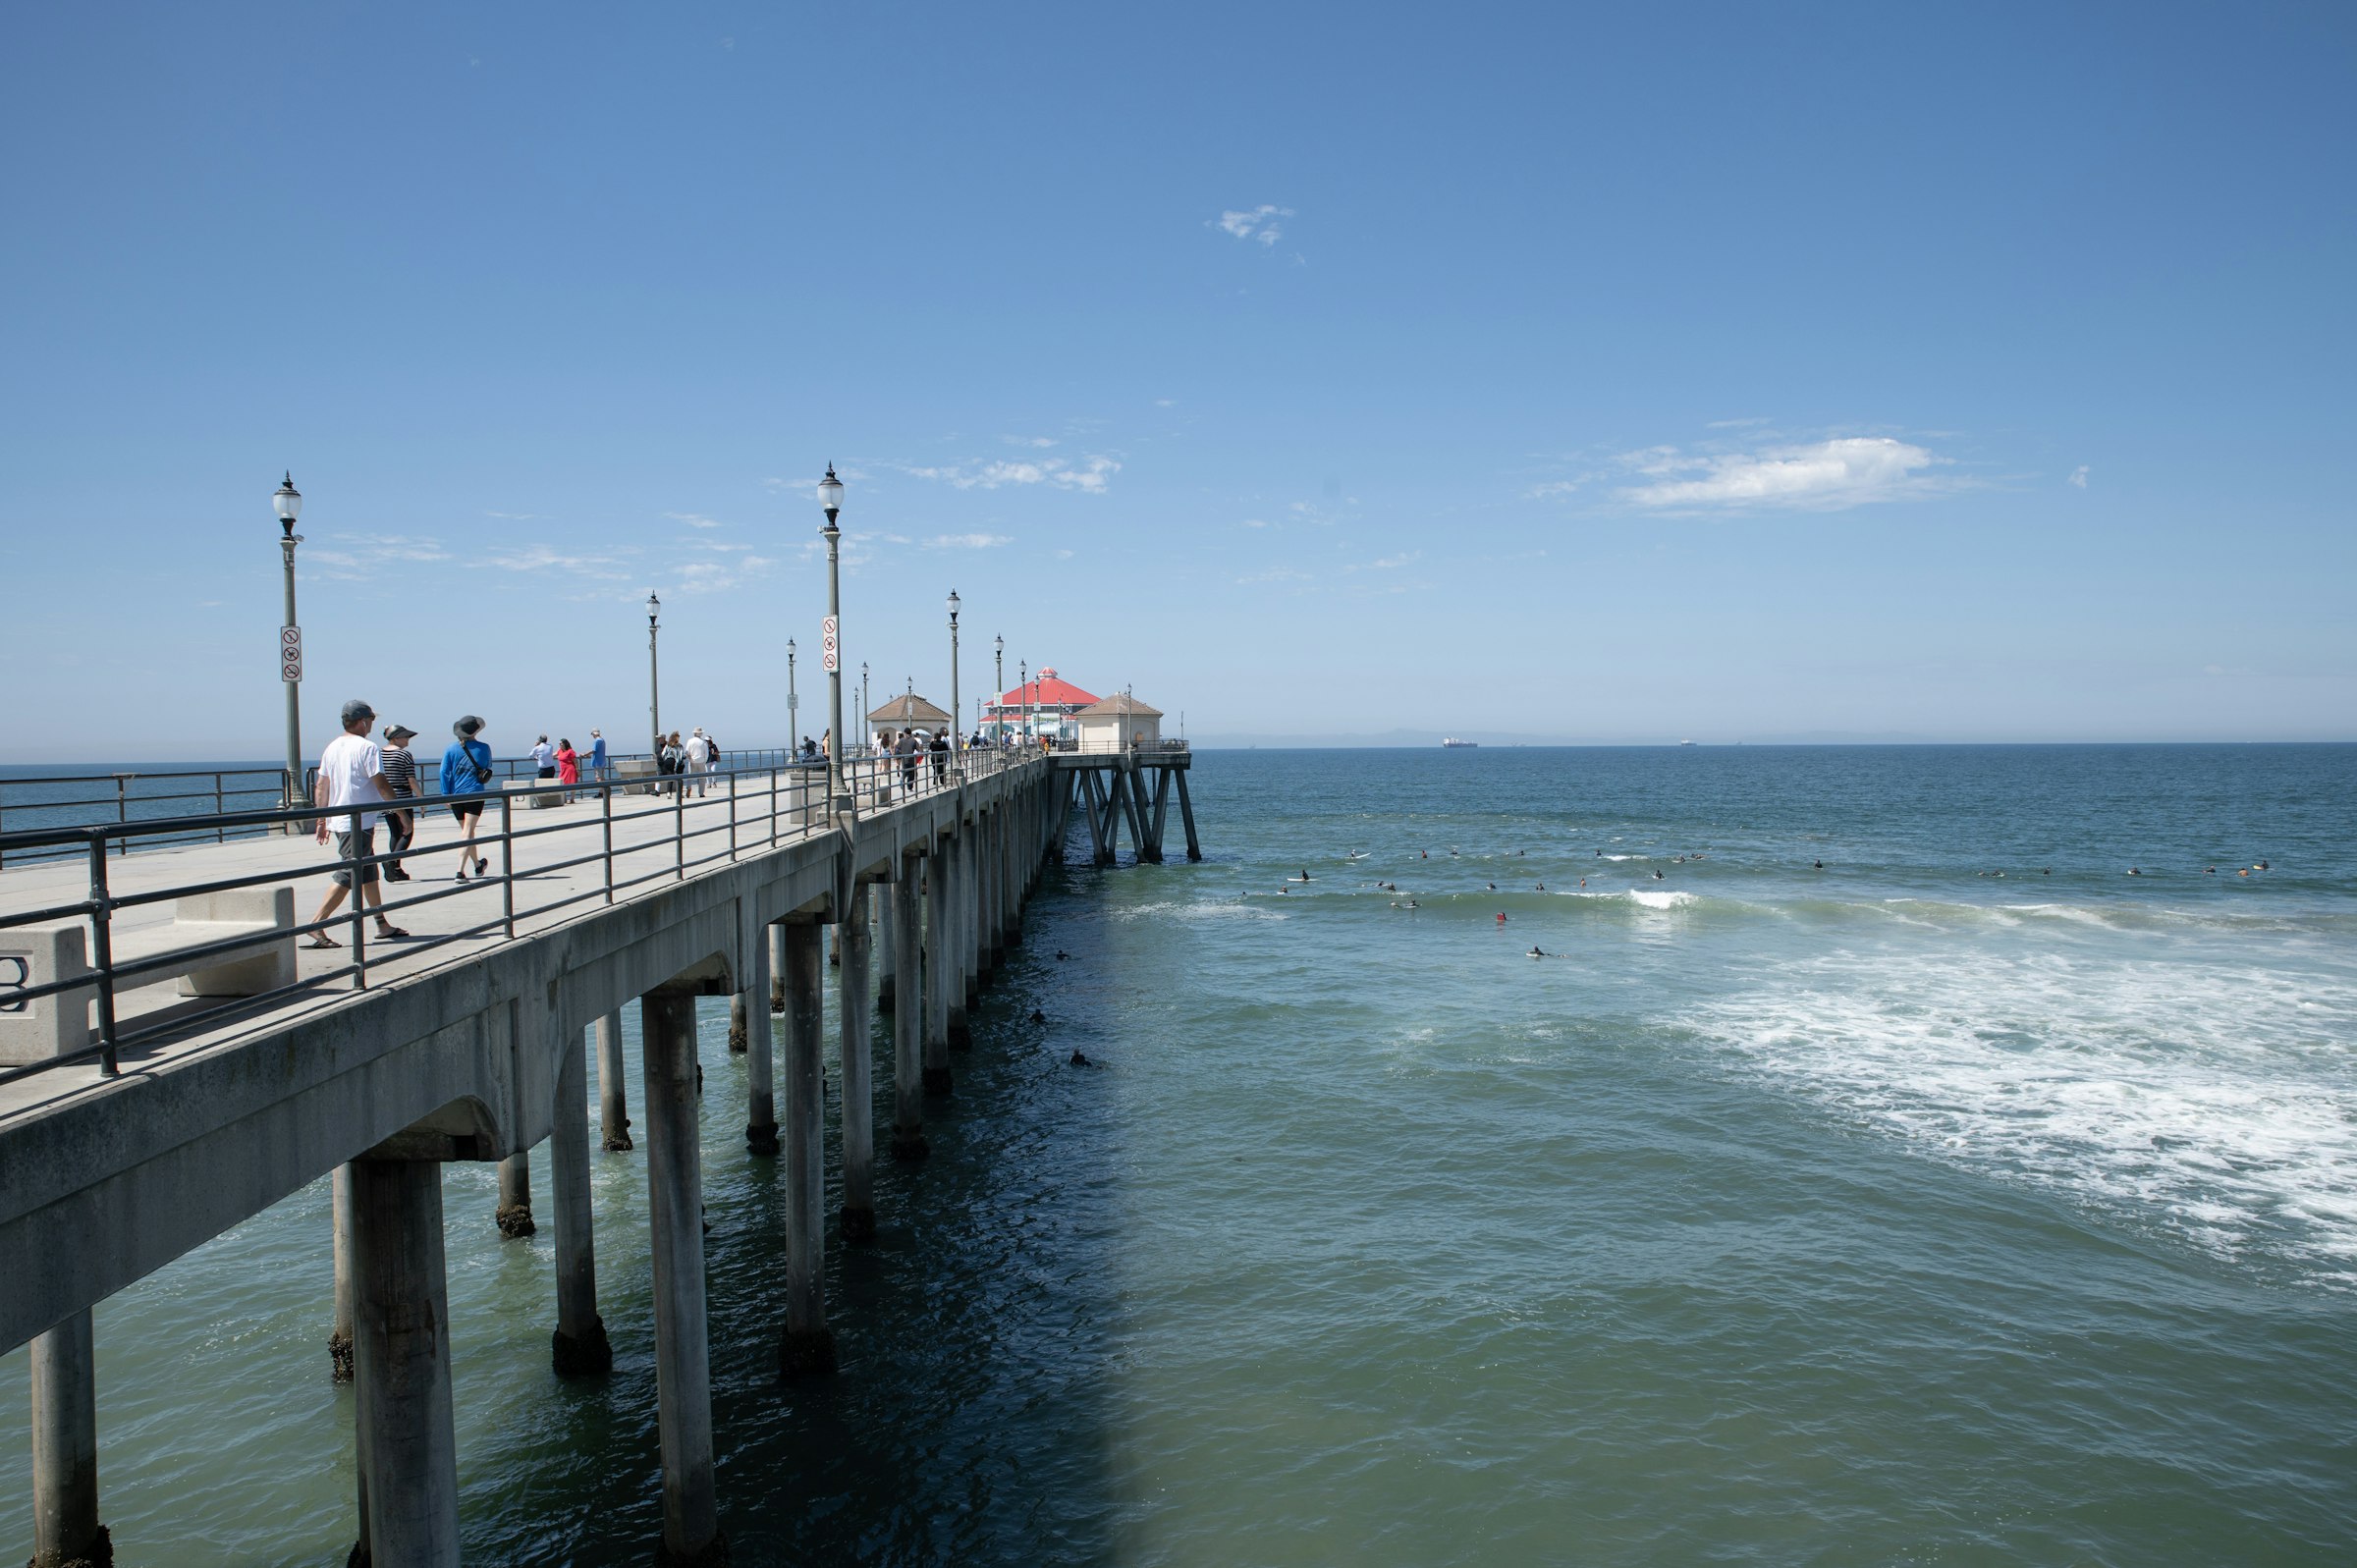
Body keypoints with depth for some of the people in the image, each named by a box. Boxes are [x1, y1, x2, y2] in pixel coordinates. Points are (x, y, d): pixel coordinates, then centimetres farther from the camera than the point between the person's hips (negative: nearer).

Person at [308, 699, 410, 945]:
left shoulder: (332, 747, 12)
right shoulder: (367, 747, -12)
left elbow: (320, 787, 14)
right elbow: (381, 786, -14)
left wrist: (322, 822, 20)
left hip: (338, 821, 9)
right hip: (359, 823, -9)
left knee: (368, 873, 15)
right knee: (348, 874, -7)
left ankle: (382, 924, 21)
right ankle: (316, 924, -12)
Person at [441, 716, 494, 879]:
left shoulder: (451, 748, 1)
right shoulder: (483, 748, -2)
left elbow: (444, 772, -3)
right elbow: (488, 768, 12)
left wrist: (446, 795, -1)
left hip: (455, 796, 3)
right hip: (475, 794, -3)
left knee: (466, 830, 18)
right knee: (467, 832, -7)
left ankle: (477, 866, 34)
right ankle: (460, 871, -20)